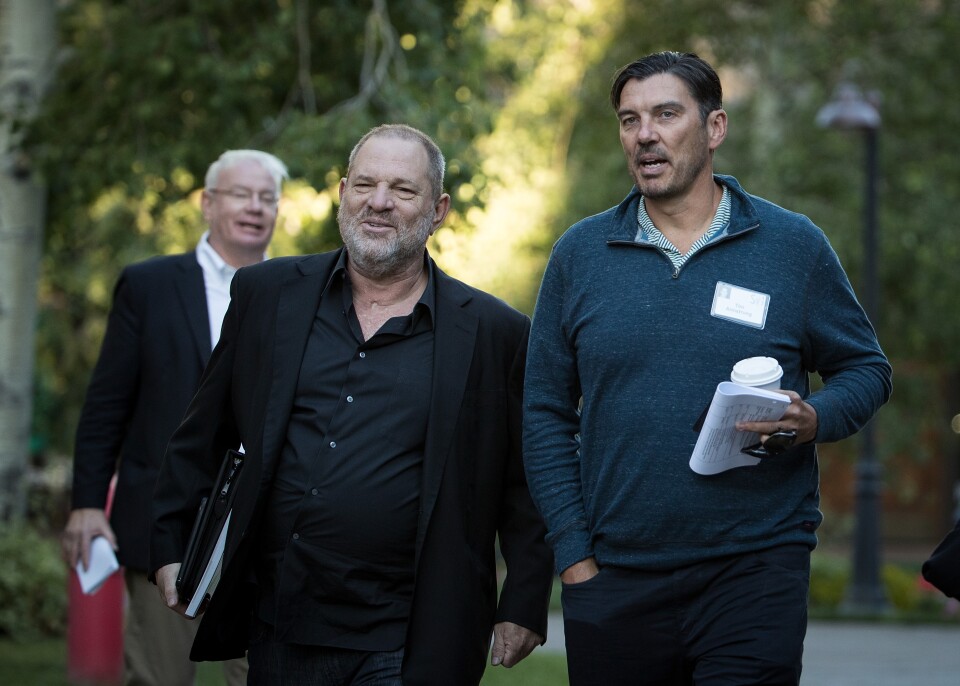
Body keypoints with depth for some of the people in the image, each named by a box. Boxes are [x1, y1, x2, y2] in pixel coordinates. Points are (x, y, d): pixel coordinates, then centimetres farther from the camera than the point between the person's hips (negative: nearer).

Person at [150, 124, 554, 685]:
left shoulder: (496, 333, 1)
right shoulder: (267, 295, 7)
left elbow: (527, 487, 4)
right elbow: (203, 437, 14)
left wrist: (524, 609, 0)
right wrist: (170, 547, 11)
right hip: (276, 634, 3)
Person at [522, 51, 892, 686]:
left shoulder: (793, 245, 4)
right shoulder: (580, 254, 7)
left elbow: (866, 369, 10)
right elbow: (546, 414, 8)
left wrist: (815, 419, -12)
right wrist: (574, 557, 1)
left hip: (756, 572, -2)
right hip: (614, 581, 2)